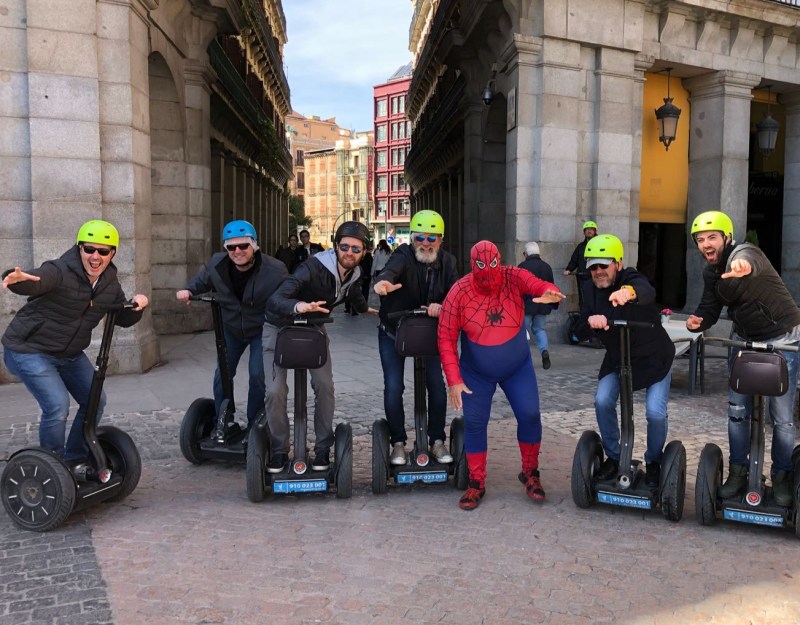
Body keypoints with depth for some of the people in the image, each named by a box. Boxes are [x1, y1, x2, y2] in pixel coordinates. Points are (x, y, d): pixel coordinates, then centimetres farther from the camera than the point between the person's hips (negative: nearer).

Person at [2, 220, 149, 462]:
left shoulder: (110, 284, -2)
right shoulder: (60, 272, -23)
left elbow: (123, 319, 8)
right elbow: (33, 282, -43)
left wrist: (137, 306, -13)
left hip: (70, 354, 8)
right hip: (29, 351, -7)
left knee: (95, 401, 9)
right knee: (57, 406, -19)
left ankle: (75, 460, 28)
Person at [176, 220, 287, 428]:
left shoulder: (274, 270, -29)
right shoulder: (216, 263, -16)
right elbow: (201, 281, 5)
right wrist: (188, 290, -12)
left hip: (262, 331, -4)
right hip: (231, 328, 4)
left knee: (258, 374, -9)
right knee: (222, 374, 10)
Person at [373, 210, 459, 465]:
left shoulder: (447, 262, -8)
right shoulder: (403, 255, -23)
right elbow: (392, 269, -46)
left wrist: (441, 306, -40)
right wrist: (383, 281, -70)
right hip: (393, 333, -3)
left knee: (437, 385, 0)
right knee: (393, 387, -6)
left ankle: (437, 441, 17)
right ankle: (398, 443, 11)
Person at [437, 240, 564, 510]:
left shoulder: (513, 278, -16)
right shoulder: (459, 292, -18)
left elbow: (538, 285, -34)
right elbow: (446, 339, -16)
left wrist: (551, 293, -60)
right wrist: (454, 380, -21)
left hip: (518, 368, 1)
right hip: (476, 373, 0)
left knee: (529, 415, -6)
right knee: (474, 422, -1)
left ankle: (530, 473, 19)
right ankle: (477, 483, 17)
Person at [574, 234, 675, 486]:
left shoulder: (631, 279, -24)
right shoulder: (590, 289, -7)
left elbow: (648, 292, -51)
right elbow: (580, 333, -10)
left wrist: (629, 292, -75)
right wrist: (590, 322, -35)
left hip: (653, 357, -4)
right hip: (616, 358, 5)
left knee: (655, 411, -14)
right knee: (602, 401, -13)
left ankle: (653, 461, 15)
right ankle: (613, 457, 10)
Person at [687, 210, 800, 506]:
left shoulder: (743, 253, -24)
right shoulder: (711, 271, -1)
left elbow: (748, 261, -50)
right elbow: (710, 307, 2)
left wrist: (744, 267, -75)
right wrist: (697, 321, -21)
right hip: (744, 340, 6)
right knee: (737, 411, 7)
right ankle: (738, 472, 21)